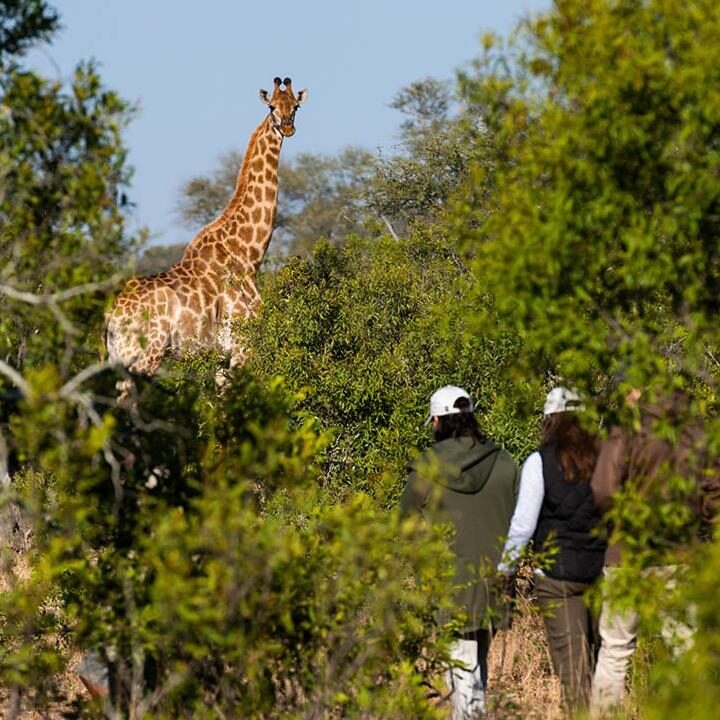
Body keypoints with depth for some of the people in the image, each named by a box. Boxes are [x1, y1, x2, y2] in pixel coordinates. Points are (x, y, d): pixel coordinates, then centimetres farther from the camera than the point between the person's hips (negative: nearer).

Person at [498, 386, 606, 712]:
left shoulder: (540, 462, -5)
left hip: (558, 572, -3)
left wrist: (504, 571, 5)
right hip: (605, 571, 3)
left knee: (571, 663, -2)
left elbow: (522, 525, -6)